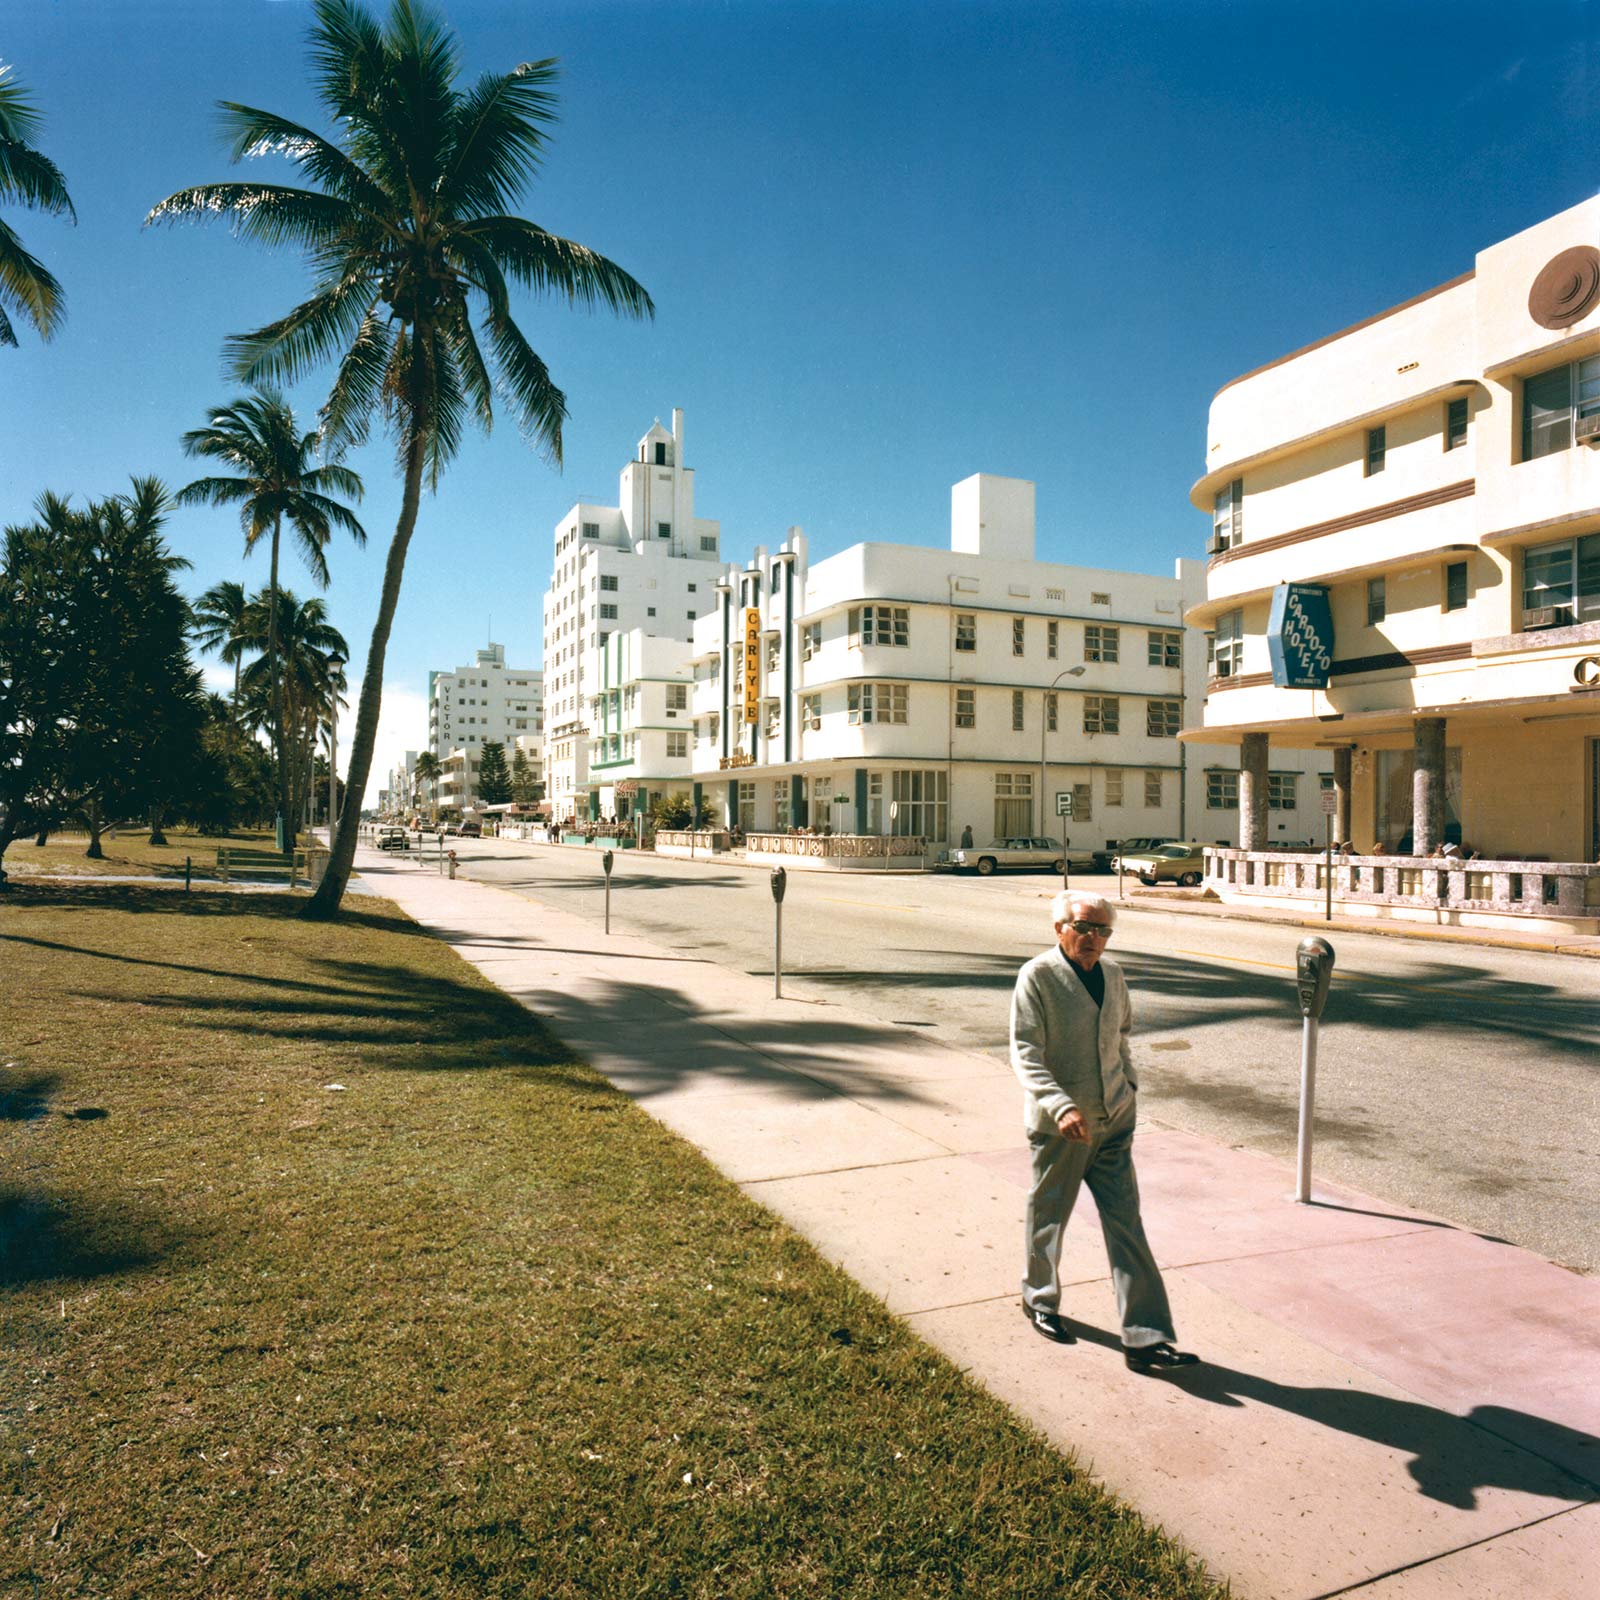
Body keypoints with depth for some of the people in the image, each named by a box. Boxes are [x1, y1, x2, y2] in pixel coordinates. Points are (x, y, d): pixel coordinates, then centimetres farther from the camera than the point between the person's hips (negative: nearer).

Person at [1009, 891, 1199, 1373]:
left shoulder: (1112, 975, 6)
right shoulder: (1037, 977, -13)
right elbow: (1026, 1053, -18)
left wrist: (1129, 1087, 13)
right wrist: (1061, 1107, -30)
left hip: (1113, 1122, 5)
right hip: (1060, 1127, -5)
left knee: (1126, 1225, 4)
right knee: (1048, 1217, 14)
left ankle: (1145, 1339, 9)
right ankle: (1040, 1300, 38)